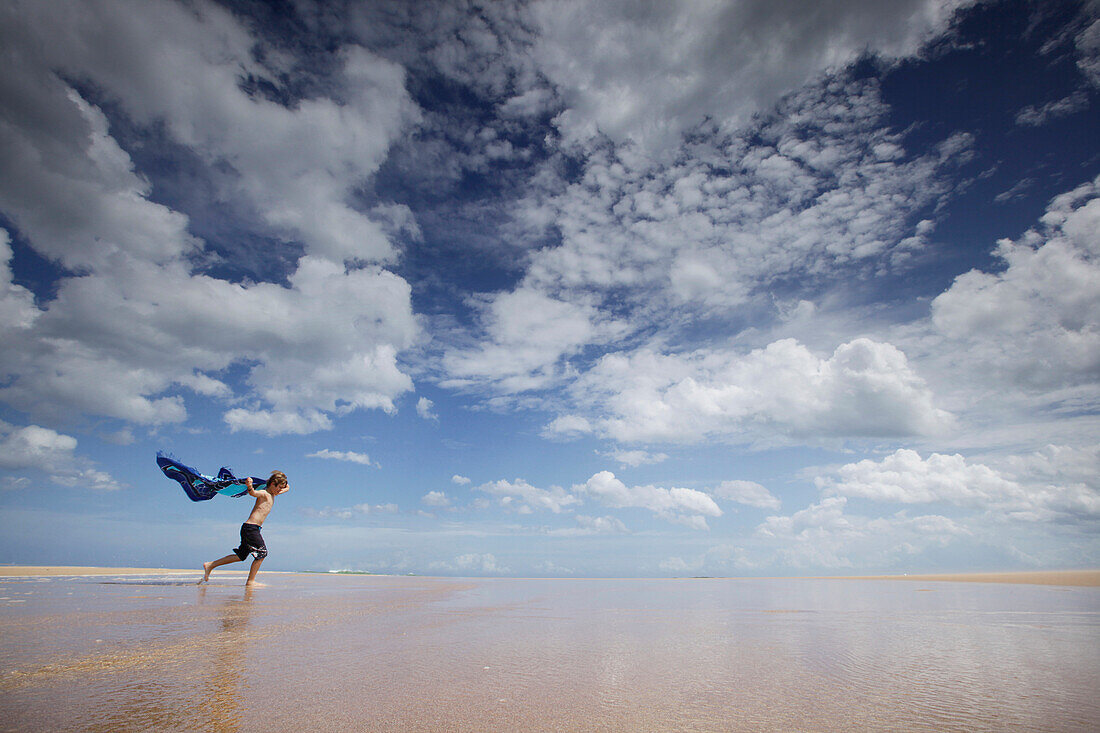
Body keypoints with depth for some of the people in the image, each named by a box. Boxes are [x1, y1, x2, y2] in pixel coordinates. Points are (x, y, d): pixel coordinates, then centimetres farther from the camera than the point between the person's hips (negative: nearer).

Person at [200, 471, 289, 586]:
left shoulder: (272, 494, 14)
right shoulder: (264, 493, -12)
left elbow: (287, 487, 31)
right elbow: (253, 493, -36)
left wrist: (283, 482, 10)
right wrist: (250, 487, -58)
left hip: (252, 529, 9)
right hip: (250, 527, -9)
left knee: (241, 556, 15)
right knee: (262, 552, -10)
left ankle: (210, 565, 25)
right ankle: (250, 581, -4)